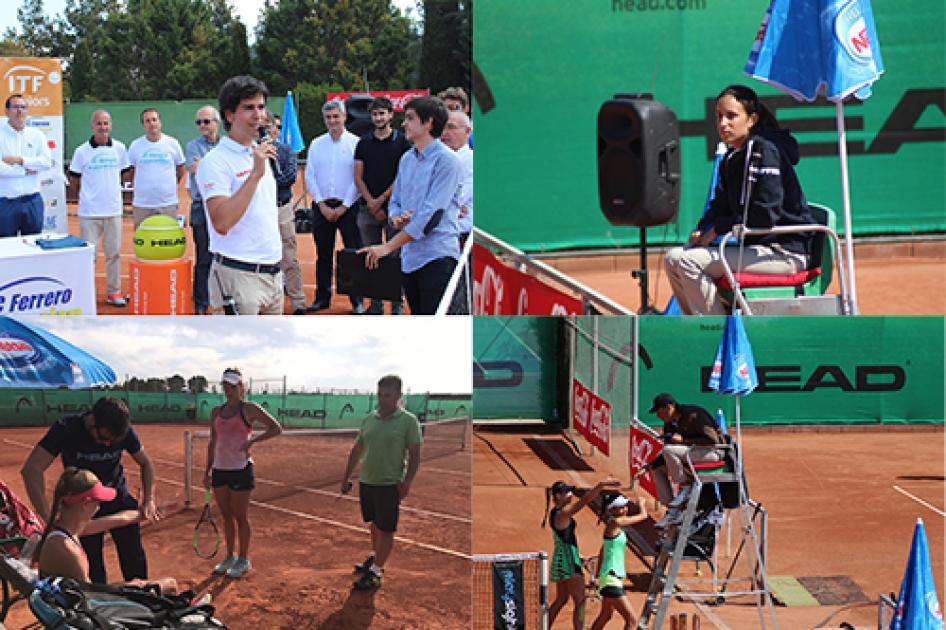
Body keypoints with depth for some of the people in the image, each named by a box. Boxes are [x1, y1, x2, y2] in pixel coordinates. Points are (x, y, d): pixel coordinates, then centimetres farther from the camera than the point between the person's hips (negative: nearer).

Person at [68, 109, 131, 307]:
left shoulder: (119, 148, 5)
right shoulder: (82, 151, -2)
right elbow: (74, 180, 5)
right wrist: (88, 194, 8)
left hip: (114, 210, 2)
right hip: (89, 211, -2)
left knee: (114, 253, 7)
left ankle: (114, 291, 16)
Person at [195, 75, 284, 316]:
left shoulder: (262, 155, 15)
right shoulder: (215, 161, -11)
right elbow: (221, 223, -24)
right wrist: (255, 174, -24)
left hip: (273, 274, 8)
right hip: (238, 276, -8)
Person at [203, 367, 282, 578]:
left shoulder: (249, 409, -5)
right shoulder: (216, 411, 11)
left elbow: (276, 428, -6)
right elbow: (213, 442, 17)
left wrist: (251, 441, -16)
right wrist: (208, 470, 13)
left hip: (241, 468, -6)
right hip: (219, 469, 6)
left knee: (240, 517, 1)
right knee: (226, 515, 13)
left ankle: (243, 559, 12)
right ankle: (230, 556, 24)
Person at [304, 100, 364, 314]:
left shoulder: (355, 143, -2)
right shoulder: (316, 144, 9)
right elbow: (309, 176, 7)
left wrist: (344, 206, -9)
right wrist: (323, 205, -3)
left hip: (347, 206, -3)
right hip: (322, 206, 3)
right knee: (323, 254, 8)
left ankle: (357, 300, 3)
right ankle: (322, 297, 16)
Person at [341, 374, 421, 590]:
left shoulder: (408, 421, -7)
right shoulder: (368, 419, 9)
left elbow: (415, 455, -8)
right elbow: (357, 450, 17)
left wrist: (407, 482, -17)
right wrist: (347, 476, 15)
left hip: (390, 484, -5)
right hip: (366, 482, 6)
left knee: (386, 529, -2)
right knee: (375, 524, 18)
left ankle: (375, 572, 2)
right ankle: (375, 558, 35)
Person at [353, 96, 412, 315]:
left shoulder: (402, 142, 2)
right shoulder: (364, 144, 12)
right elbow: (358, 177, 8)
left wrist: (381, 200, -8)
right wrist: (371, 203, -5)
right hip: (367, 209, 3)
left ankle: (398, 305, 3)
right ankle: (375, 303, 11)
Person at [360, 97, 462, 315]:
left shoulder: (446, 160, -9)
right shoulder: (406, 159, 16)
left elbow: (430, 213, -16)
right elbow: (395, 201, 23)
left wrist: (388, 246, -16)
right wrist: (396, 218, -4)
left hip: (437, 257, -8)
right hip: (409, 256, 8)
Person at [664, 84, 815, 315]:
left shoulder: (765, 150, -14)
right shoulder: (732, 158, 14)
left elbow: (766, 215, -22)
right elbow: (720, 205, 18)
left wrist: (719, 228, -14)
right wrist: (701, 230, -3)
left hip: (785, 252, -10)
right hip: (755, 248, 10)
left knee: (688, 261, -21)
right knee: (672, 259, 7)